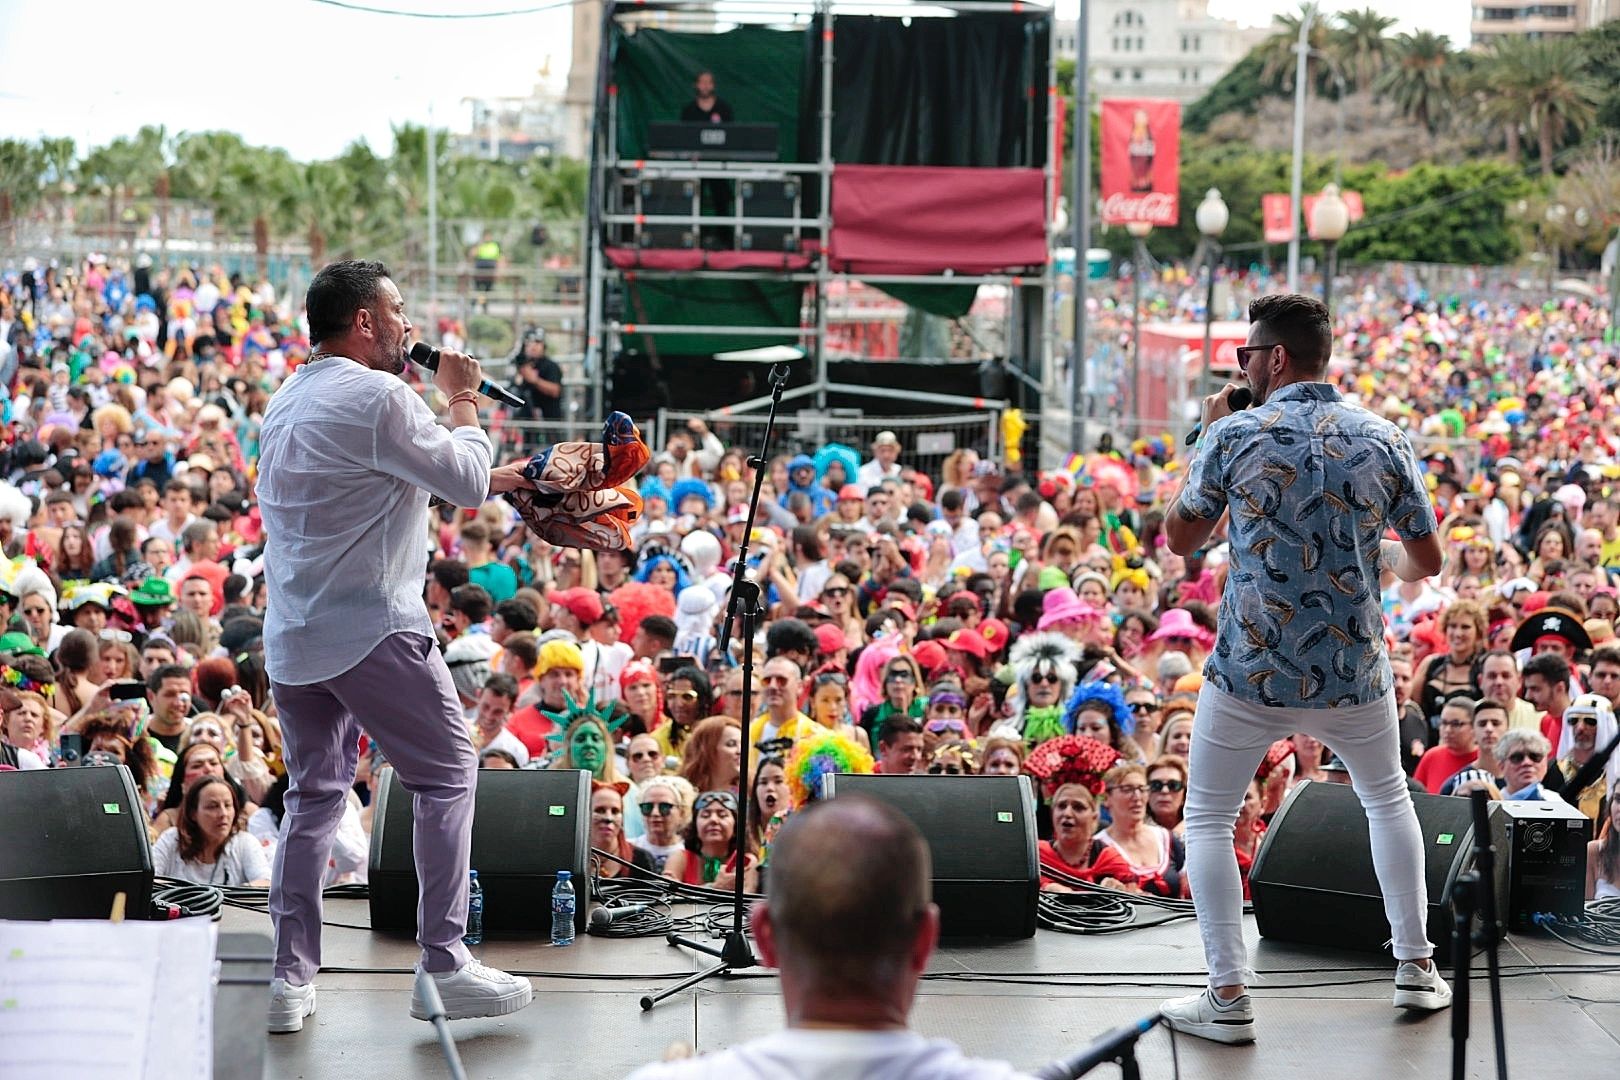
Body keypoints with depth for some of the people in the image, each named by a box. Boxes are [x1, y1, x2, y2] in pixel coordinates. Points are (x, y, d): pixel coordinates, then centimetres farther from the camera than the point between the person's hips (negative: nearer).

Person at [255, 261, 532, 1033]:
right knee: (448, 775, 2)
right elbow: (466, 482, -8)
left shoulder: (285, 403, 16)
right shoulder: (377, 397, -13)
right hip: (373, 630, -8)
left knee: (313, 795, 14)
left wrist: (488, 479, 24)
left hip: (291, 638, 8)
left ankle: (292, 977, 11)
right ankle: (444, 966, -1)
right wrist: (463, 398, 7)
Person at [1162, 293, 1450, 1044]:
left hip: (1251, 672, -3)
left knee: (1208, 821, 11)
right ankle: (1416, 968, 27)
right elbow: (1427, 561, 3)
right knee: (1388, 799, 26)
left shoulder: (1234, 437, -10)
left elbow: (1180, 539, 4)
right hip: (1355, 671, 3)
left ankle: (1229, 997, 3)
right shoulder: (1382, 440, -2)